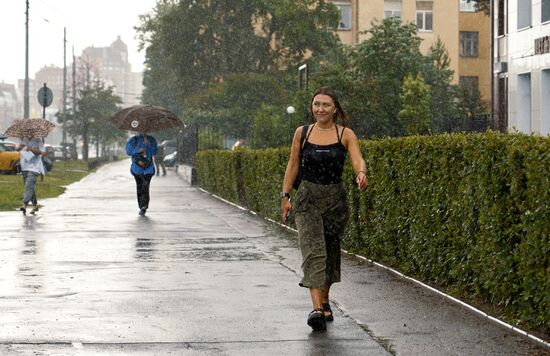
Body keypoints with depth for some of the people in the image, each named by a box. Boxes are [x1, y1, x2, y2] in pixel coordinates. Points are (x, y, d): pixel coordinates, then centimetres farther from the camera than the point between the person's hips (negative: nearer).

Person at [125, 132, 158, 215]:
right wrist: (138, 150, -18)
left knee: (145, 187, -14)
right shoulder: (134, 140, 5)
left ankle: (144, 207, -19)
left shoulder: (152, 140, 7)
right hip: (137, 167, 1)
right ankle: (141, 207, 14)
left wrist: (148, 144, -17)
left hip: (148, 167, -1)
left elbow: (155, 152, -4)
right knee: (139, 187, 5)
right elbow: (128, 151, -4)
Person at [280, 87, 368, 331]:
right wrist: (285, 195, 5)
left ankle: (324, 301, 31)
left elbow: (358, 160, -15)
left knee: (330, 250, 11)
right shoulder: (302, 133, 2)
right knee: (313, 249, -14)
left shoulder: (345, 135, -1)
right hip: (307, 198, -1)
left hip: (335, 199, 1)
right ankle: (317, 308, -23)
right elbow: (293, 165, 9)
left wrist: (361, 173, -37)